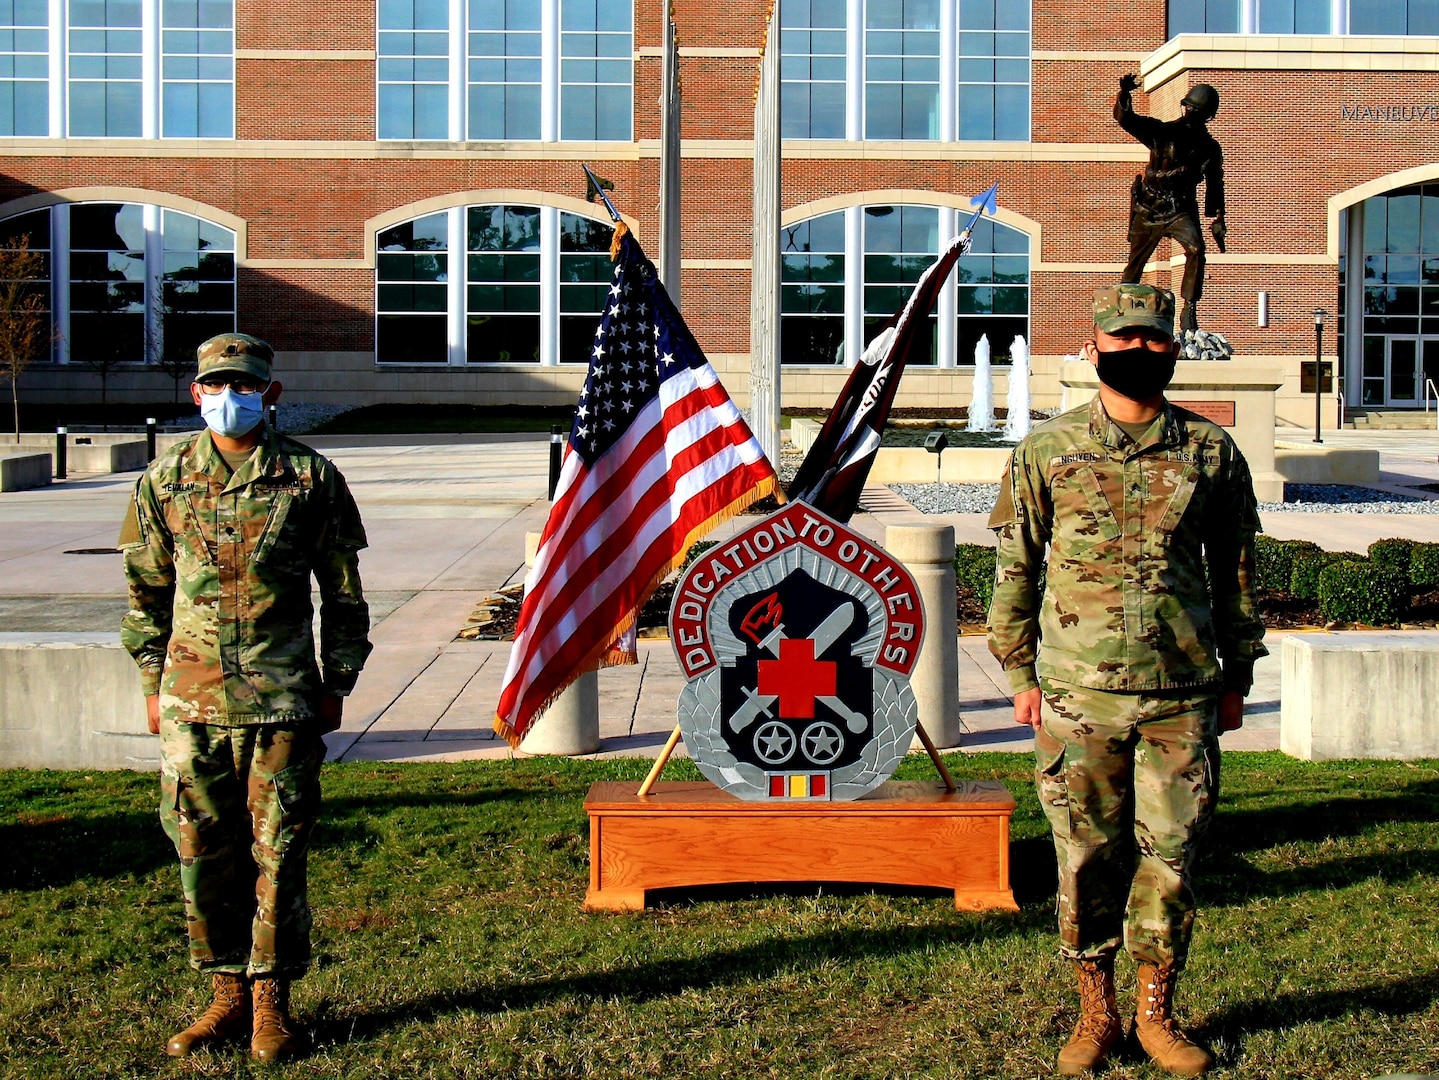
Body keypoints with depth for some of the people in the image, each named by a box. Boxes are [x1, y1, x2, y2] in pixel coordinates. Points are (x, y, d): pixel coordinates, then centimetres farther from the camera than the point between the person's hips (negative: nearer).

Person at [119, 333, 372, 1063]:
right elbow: (146, 590, 14)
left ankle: (272, 1002, 14)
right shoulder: (165, 480, 7)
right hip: (191, 700, 2)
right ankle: (228, 994, 21)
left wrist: (336, 683, 4)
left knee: (277, 852, 2)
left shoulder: (309, 477, 1)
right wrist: (153, 681, 9)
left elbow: (343, 591, 6)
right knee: (204, 851, 7)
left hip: (282, 700, -2)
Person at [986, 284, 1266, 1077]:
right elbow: (1014, 566, 7)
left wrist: (1237, 673, 13)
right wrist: (1021, 673, 4)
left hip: (1182, 694, 1)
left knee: (1171, 857, 5)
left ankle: (1156, 1014, 22)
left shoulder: (1211, 452, 5)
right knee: (1086, 860, 6)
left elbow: (1233, 569, 13)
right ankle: (1096, 1013, 21)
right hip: (1077, 692, -1)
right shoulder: (1046, 451, 2)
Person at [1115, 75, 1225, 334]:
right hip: (1149, 208, 0)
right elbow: (1126, 119, -13)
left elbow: (1214, 185, 15)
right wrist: (1124, 93, -32)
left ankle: (1189, 312, -22)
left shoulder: (1209, 147, 7)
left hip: (1181, 210, 1)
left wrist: (1217, 220, 10)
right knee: (1136, 261, 8)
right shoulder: (1162, 132, -1)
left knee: (1196, 249, -25)